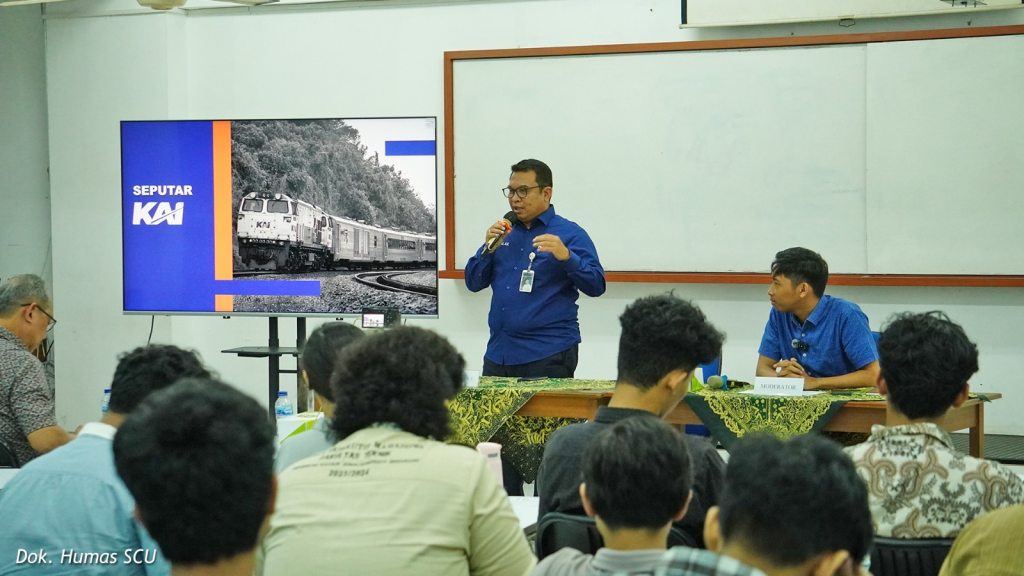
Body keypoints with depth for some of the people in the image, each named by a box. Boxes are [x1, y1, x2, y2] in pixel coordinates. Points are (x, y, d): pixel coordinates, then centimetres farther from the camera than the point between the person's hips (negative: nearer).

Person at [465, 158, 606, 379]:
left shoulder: (569, 234, -2)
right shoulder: (504, 233, 15)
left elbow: (596, 286, -10)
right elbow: (474, 283, 13)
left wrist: (566, 257, -25)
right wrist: (489, 249, -4)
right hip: (498, 352, 5)